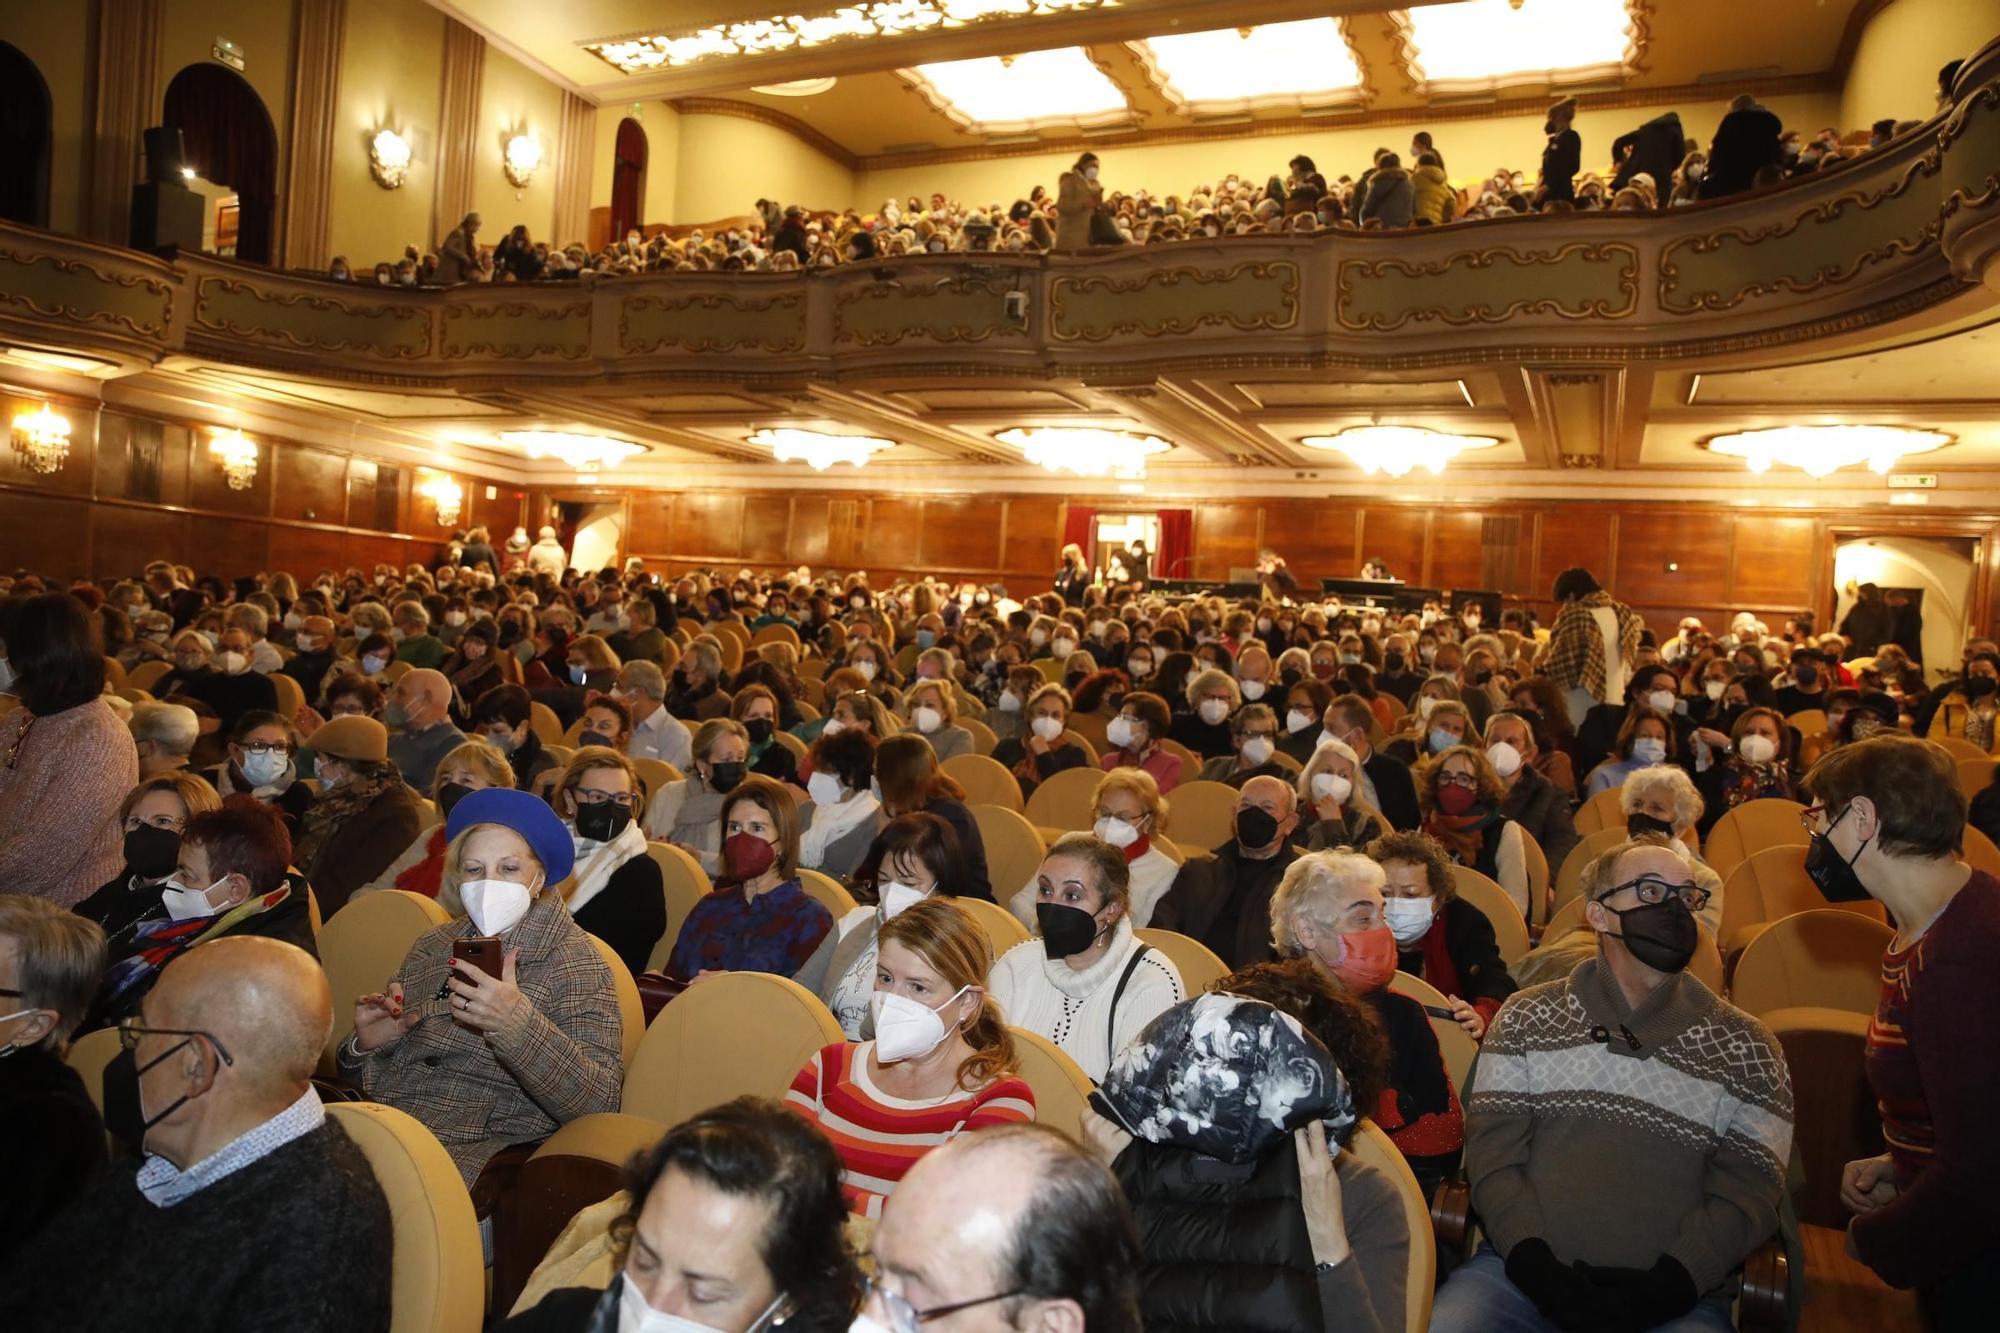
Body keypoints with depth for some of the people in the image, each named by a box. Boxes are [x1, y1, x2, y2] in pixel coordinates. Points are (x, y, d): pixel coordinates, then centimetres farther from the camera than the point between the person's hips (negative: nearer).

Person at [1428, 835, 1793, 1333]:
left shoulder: (1744, 1047, 6)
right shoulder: (1528, 1018, 6)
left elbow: (1748, 1189, 2)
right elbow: (1493, 1149, 1)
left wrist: (1669, 1284, -11)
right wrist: (1532, 1260, -13)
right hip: (1528, 1271, 0)